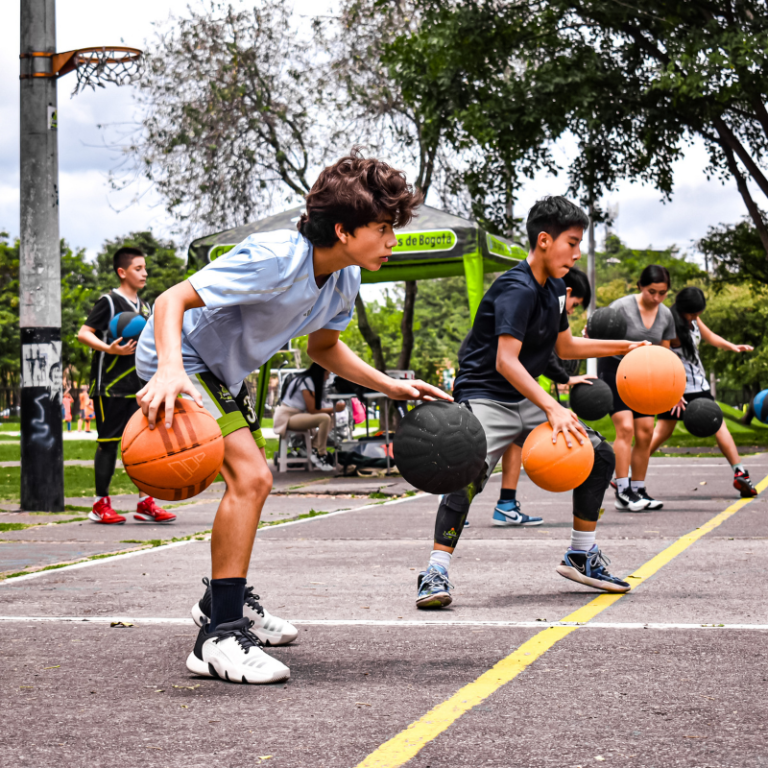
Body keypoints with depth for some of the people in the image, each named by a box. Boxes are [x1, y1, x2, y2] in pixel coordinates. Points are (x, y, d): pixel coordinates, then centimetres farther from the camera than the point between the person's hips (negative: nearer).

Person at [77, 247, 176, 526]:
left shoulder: (144, 306, 17)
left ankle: (145, 503, 9)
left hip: (138, 387, 7)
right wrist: (109, 349, -25)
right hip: (110, 386, -7)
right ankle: (100, 505, 4)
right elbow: (83, 333, -12)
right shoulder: (109, 301, -5)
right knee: (109, 443, -4)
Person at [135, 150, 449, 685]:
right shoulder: (275, 259, -32)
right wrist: (170, 371, -52)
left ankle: (225, 598, 44)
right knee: (249, 475, -24)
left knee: (254, 481, 23)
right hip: (178, 361, -10)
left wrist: (391, 386, 2)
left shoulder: (344, 280, -6)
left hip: (224, 371, 10)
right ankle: (220, 636, -21)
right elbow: (172, 300, -35)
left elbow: (323, 347, 13)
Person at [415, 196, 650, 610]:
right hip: (484, 396, -9)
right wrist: (552, 409, -38)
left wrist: (623, 347, 22)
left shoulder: (554, 288, 10)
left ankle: (582, 556, 19)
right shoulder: (517, 289, -20)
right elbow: (505, 361, -30)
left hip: (525, 401, 9)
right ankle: (436, 572, -29)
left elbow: (564, 346, 25)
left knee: (600, 454, 6)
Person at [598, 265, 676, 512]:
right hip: (614, 369, -6)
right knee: (625, 428, -19)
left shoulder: (666, 315, 2)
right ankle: (622, 492, -18)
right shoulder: (622, 307, -15)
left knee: (645, 433, 0)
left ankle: (638, 491, 11)